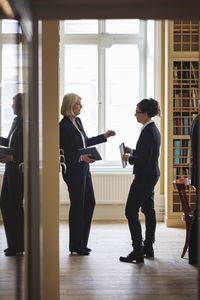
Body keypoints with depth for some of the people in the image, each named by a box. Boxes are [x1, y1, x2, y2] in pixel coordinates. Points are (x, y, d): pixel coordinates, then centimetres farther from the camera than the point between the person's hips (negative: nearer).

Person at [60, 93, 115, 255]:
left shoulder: (78, 121, 11)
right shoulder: (64, 125, -15)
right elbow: (63, 152, -17)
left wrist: (104, 136, 23)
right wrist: (81, 157, -24)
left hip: (84, 169, 9)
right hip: (73, 170, -9)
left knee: (90, 202, 11)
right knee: (77, 205, -1)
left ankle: (82, 242, 21)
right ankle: (76, 245, 11)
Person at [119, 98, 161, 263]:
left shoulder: (148, 132, -20)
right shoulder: (153, 129, 11)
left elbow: (144, 159, -23)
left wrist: (129, 158, -9)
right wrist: (133, 152, 13)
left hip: (144, 177, -11)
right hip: (152, 175, 11)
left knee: (131, 212, -7)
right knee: (148, 210, 16)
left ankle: (138, 252, -6)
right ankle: (148, 248, 24)